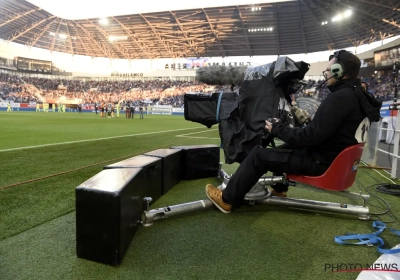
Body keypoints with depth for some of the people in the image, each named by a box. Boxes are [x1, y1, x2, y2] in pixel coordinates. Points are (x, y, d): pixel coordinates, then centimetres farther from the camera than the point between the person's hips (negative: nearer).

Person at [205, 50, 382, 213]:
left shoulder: (338, 98, -25)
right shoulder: (358, 95, 8)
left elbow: (311, 137, -26)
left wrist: (277, 129, -13)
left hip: (321, 162, -10)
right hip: (336, 158, 10)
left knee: (258, 155, -5)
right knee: (285, 147, 29)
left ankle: (228, 199, 8)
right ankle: (278, 188, 42)